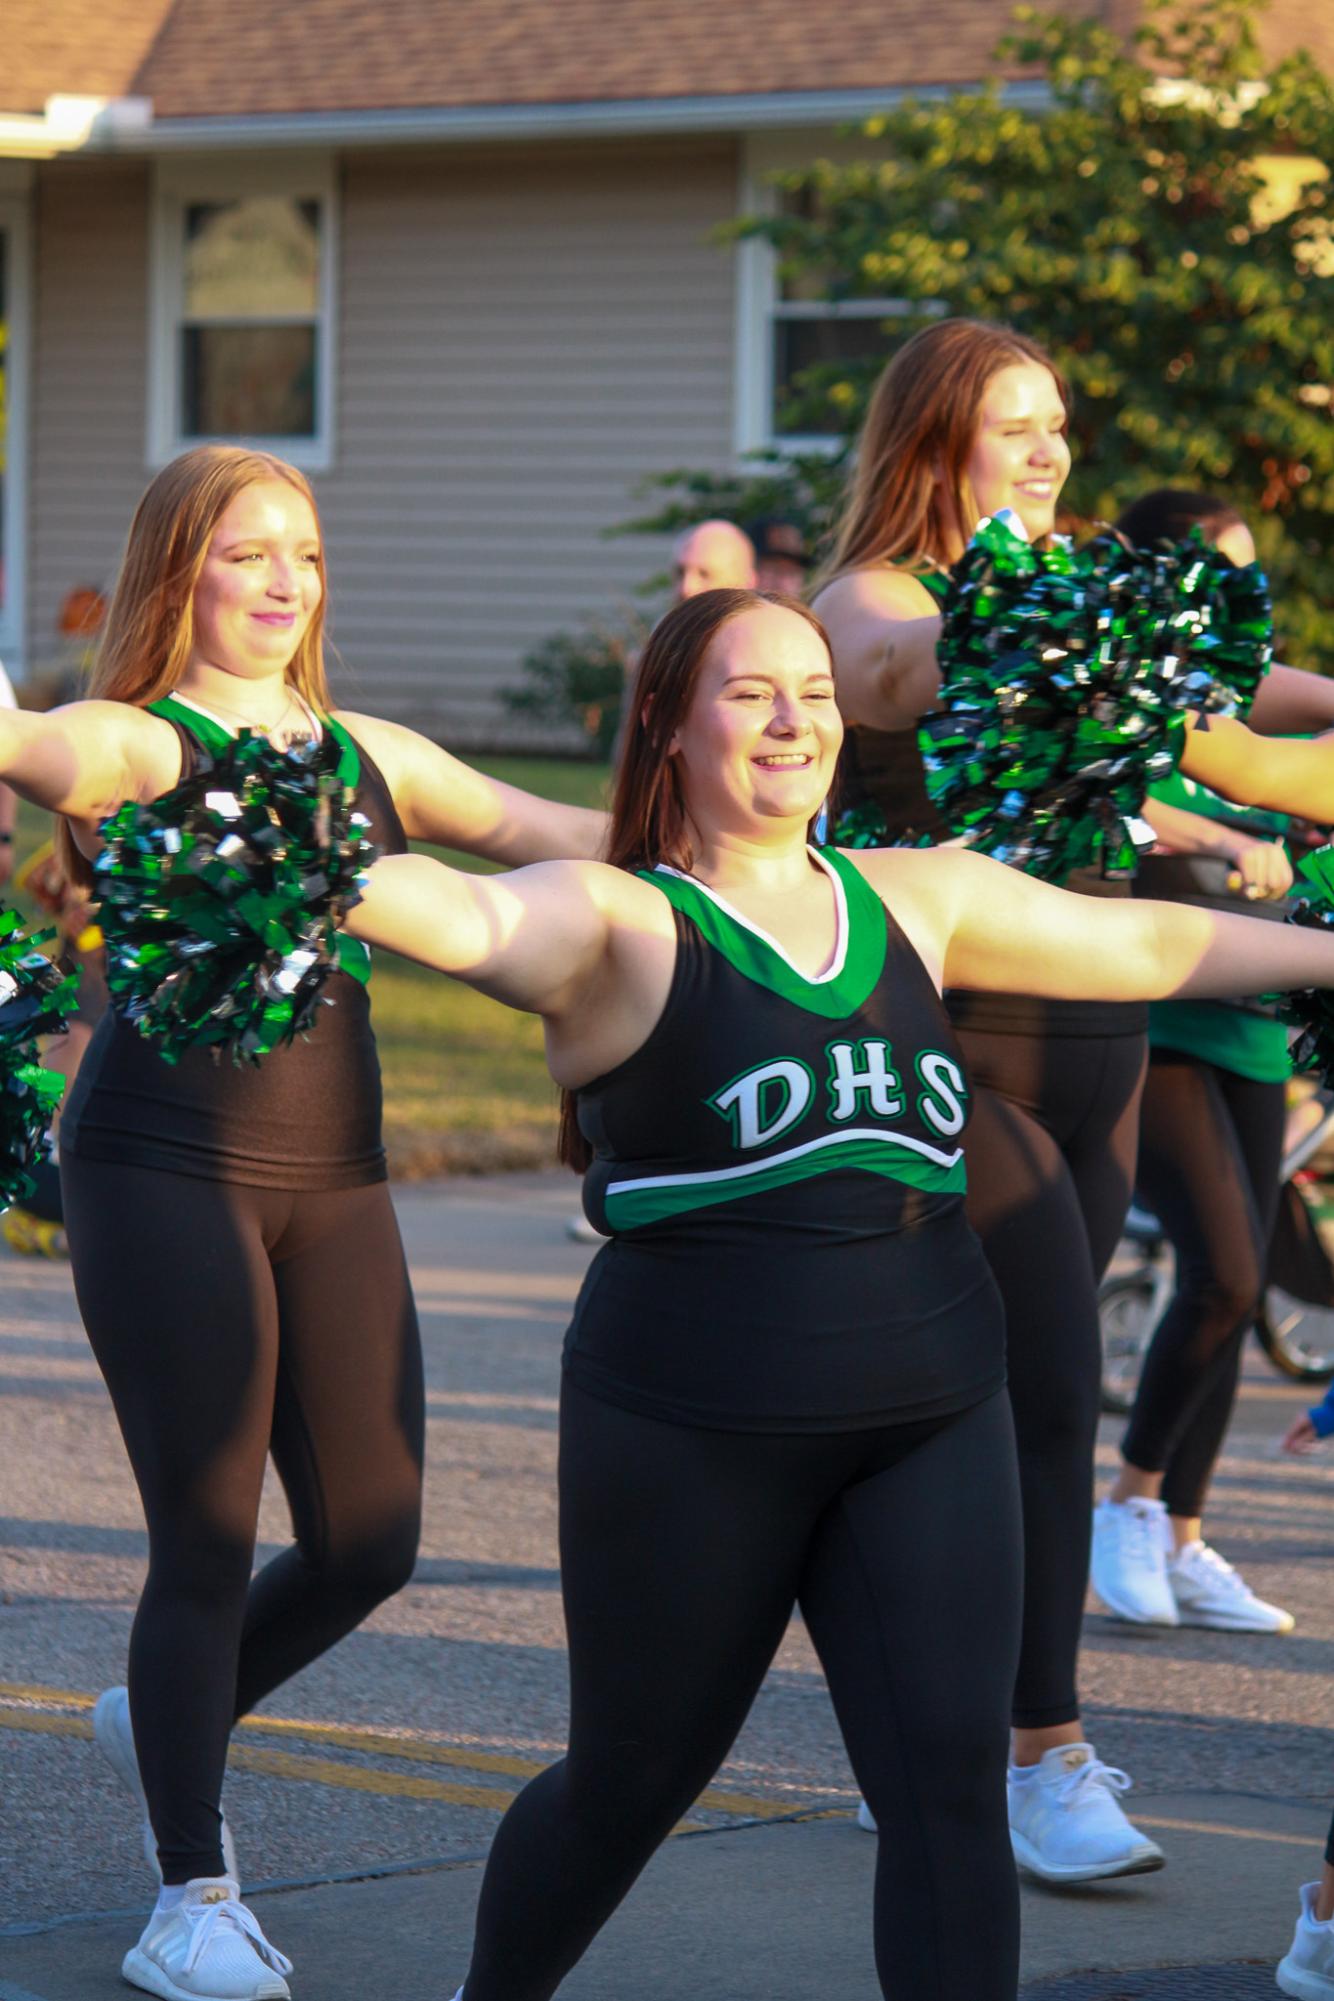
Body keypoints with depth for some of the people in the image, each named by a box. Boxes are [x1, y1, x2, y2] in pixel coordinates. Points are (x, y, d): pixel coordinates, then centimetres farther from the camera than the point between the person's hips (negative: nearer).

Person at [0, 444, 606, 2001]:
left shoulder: (368, 753, 14)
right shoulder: (134, 745, -4)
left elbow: (544, 832, 14)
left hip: (333, 1175, 6)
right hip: (164, 1166, -6)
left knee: (370, 1540, 6)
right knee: (207, 1539, -5)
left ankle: (160, 1724, 34)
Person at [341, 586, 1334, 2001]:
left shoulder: (915, 900, 10)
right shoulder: (621, 927, -7)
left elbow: (1144, 945, 21)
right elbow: (471, 919, -28)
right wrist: (307, 876, -48)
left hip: (932, 1419, 4)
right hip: (689, 1433, -4)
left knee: (951, 1782, -6)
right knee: (630, 1785, 11)